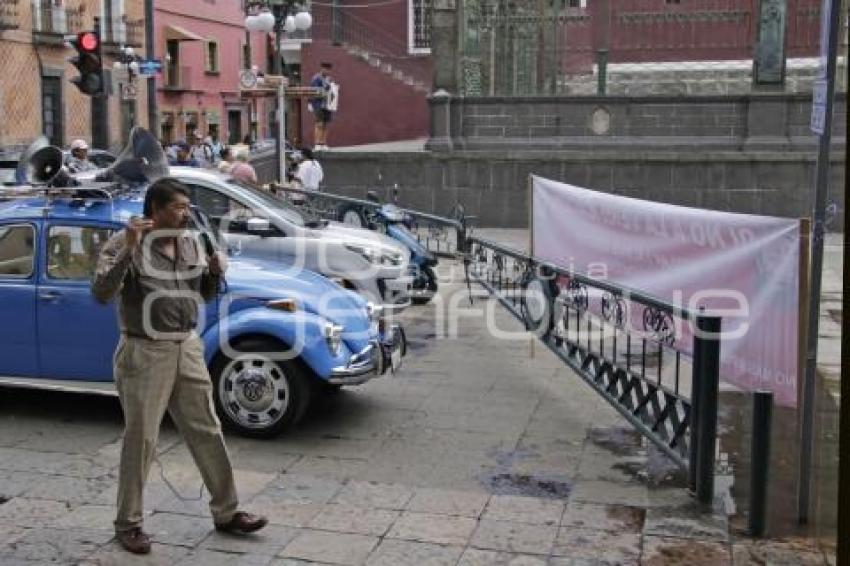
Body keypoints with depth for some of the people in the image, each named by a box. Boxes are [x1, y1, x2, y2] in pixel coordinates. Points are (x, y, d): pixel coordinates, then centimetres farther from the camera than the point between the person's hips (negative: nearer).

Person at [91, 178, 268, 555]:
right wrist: (128, 249, -31)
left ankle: (226, 513, 22)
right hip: (145, 353, -6)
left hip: (187, 348, 6)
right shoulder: (126, 243, -11)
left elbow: (205, 295, 16)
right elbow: (101, 294, -22)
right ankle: (128, 524, 19)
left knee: (207, 432, 10)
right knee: (140, 440, 3)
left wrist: (215, 272, -5)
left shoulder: (190, 242, 7)